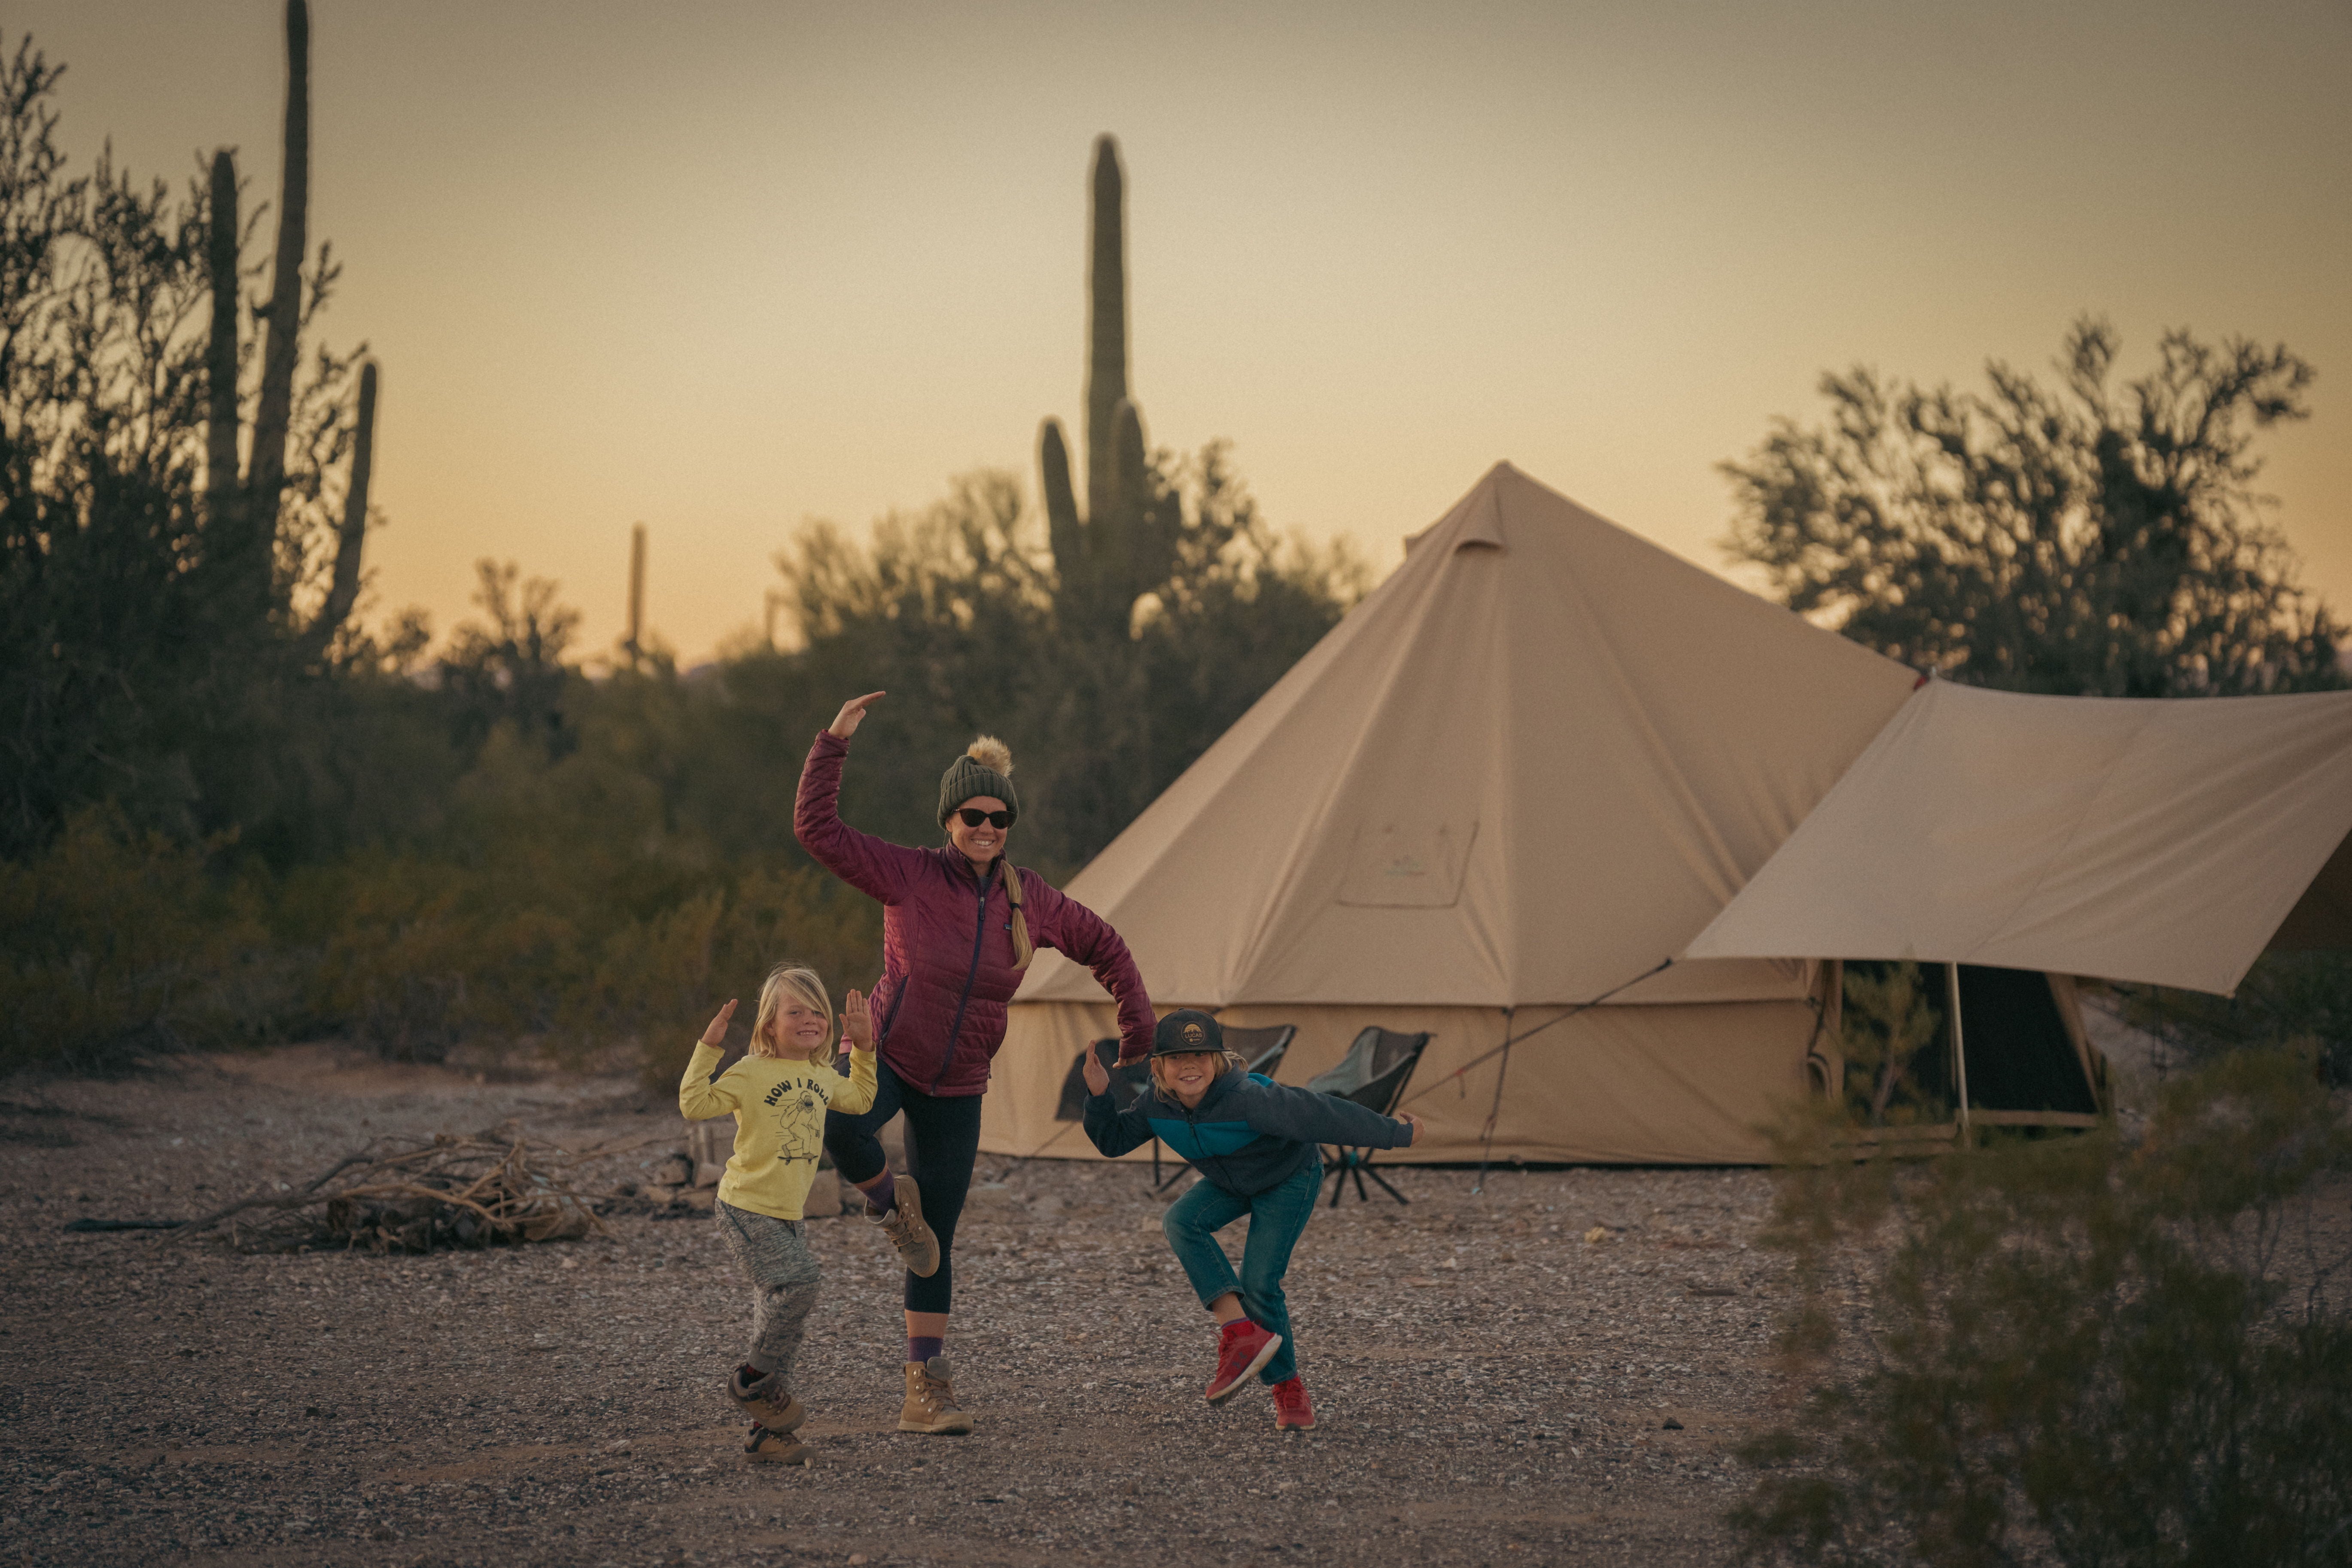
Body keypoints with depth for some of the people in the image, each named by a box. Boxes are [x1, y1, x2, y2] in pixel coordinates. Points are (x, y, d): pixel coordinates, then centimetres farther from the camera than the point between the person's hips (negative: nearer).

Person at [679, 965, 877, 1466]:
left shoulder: (822, 1077, 10)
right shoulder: (752, 1073, -11)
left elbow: (860, 1099, 29)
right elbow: (695, 1105, -19)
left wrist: (863, 1049, 19)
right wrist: (708, 1049, -24)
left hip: (788, 1216, 7)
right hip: (746, 1210, -7)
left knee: (777, 1306, 8)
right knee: (796, 1284, -23)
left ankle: (768, 1431, 15)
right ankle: (753, 1378, -2)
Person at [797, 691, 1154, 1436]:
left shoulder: (1030, 899, -3)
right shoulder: (909, 876, -13)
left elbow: (1105, 948, 13)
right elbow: (816, 829, -19)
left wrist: (1139, 1034, 11)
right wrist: (834, 742, -26)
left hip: (957, 1088, 3)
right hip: (885, 1056, -3)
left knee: (936, 1239, 6)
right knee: (841, 1130, -38)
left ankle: (925, 1390, 14)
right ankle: (891, 1204, -4)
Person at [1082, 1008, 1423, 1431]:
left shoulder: (1249, 1099, -39)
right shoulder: (1158, 1104, -19)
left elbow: (1321, 1115, -33)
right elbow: (1113, 1140, -5)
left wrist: (1397, 1135, -26)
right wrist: (1099, 1096, -25)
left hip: (1290, 1179, -6)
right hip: (1229, 1184, 6)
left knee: (1259, 1284, -14)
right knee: (1181, 1222, -23)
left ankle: (1289, 1389, 7)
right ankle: (1241, 1333, -26)